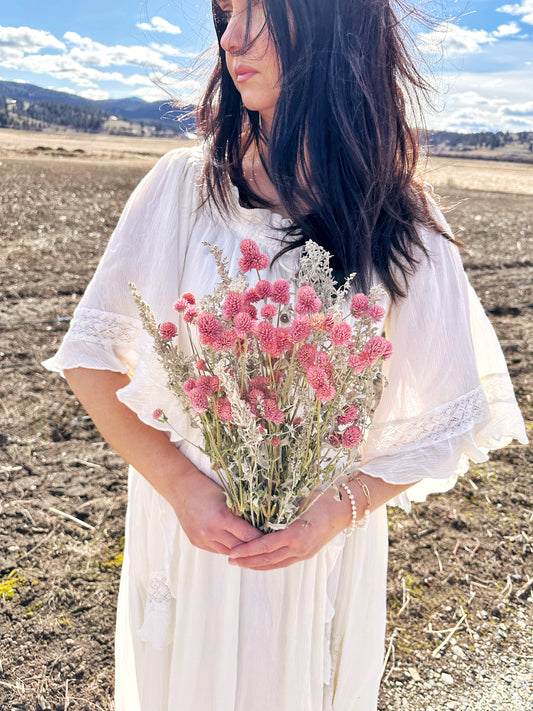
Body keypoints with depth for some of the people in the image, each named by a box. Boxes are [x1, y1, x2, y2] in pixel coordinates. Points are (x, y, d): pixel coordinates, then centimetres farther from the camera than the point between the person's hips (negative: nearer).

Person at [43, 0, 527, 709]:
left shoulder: (402, 227, -10)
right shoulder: (182, 187, -10)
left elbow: (448, 416, -4)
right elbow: (94, 355, -6)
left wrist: (338, 512, -16)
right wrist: (181, 485, -15)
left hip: (326, 542, 0)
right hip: (185, 525, 1)